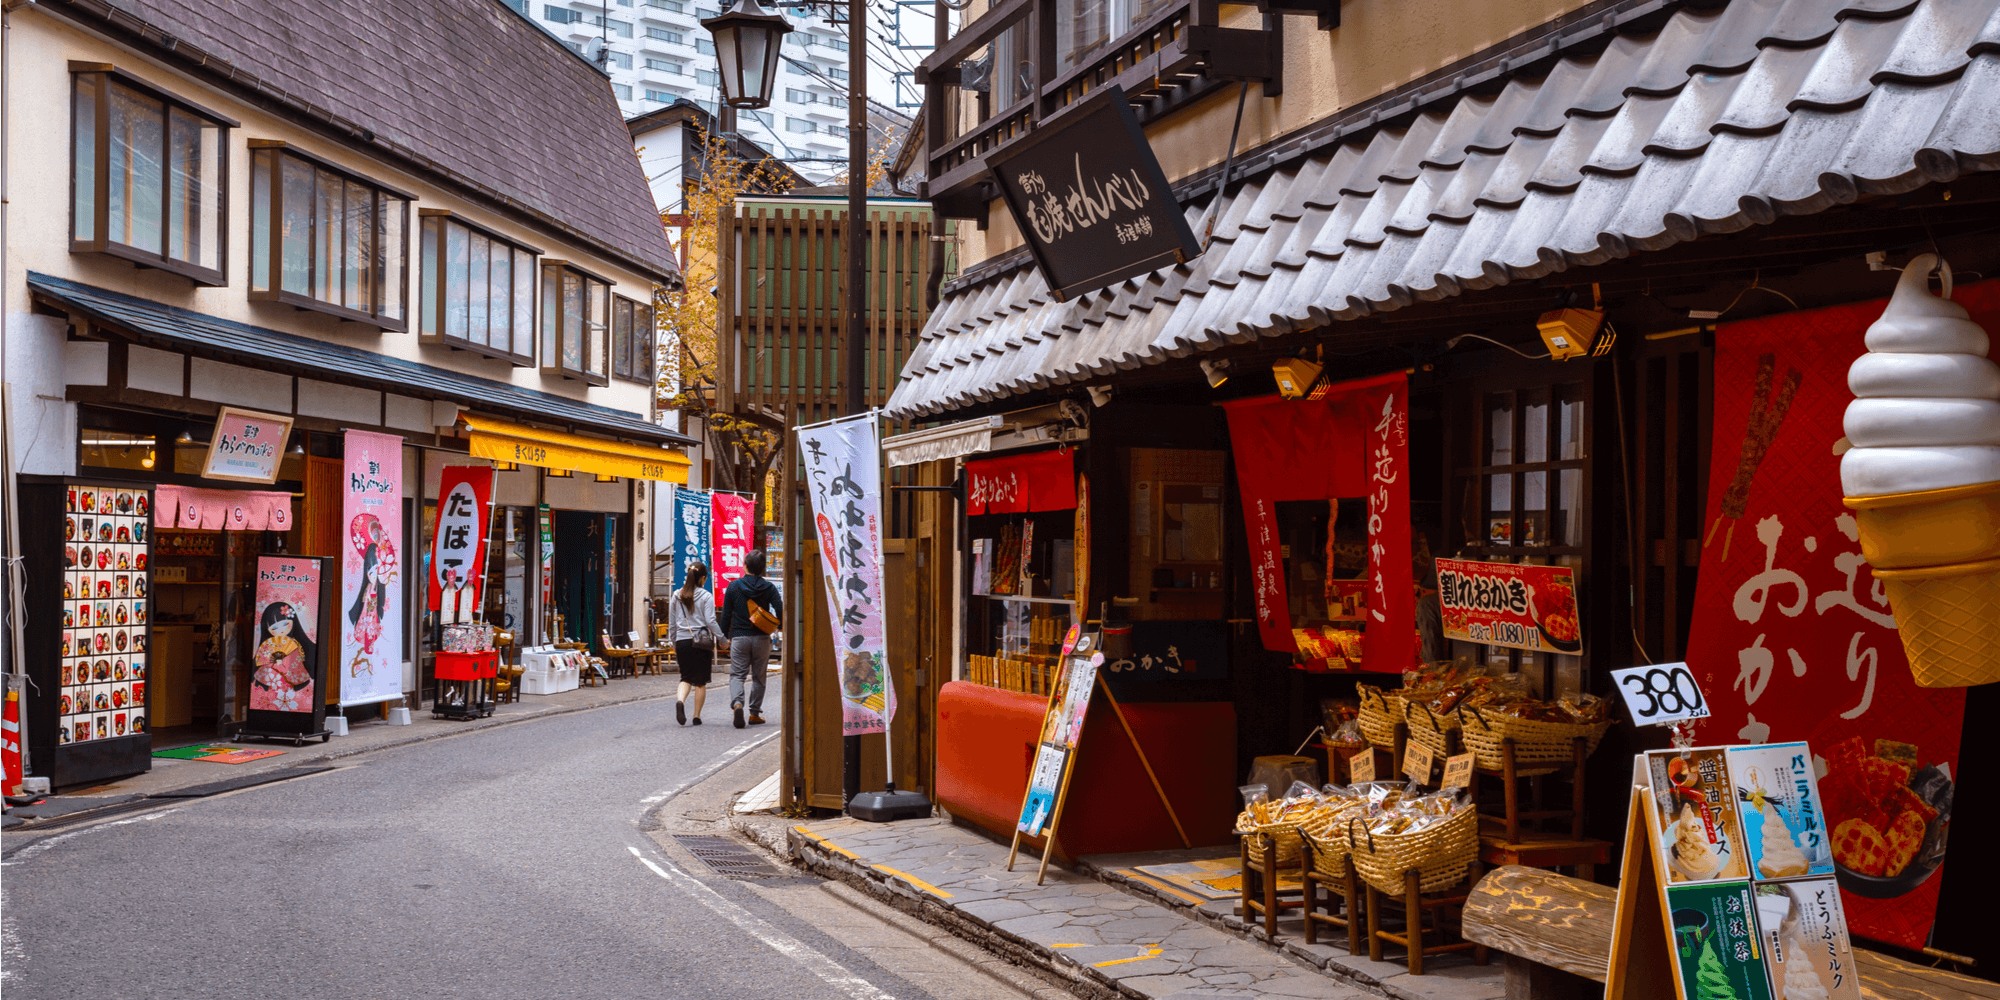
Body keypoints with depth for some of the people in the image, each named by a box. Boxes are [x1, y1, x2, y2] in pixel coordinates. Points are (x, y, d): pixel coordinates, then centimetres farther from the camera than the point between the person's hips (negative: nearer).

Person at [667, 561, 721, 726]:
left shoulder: (676, 596, 7)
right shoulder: (706, 596, -6)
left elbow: (672, 624, 11)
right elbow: (710, 621, -11)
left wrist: (674, 644, 21)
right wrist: (722, 639, -1)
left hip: (682, 642, 3)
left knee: (686, 678, 12)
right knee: (700, 681, 7)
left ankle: (680, 700, -18)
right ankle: (697, 716, 8)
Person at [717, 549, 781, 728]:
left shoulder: (733, 587, -1)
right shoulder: (769, 588, -1)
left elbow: (726, 614, 2)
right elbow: (780, 611, -8)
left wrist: (725, 636, 13)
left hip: (739, 638, -1)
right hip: (762, 639, 1)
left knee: (737, 674, 1)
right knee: (758, 676, 12)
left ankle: (737, 703, -24)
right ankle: (755, 713, 14)